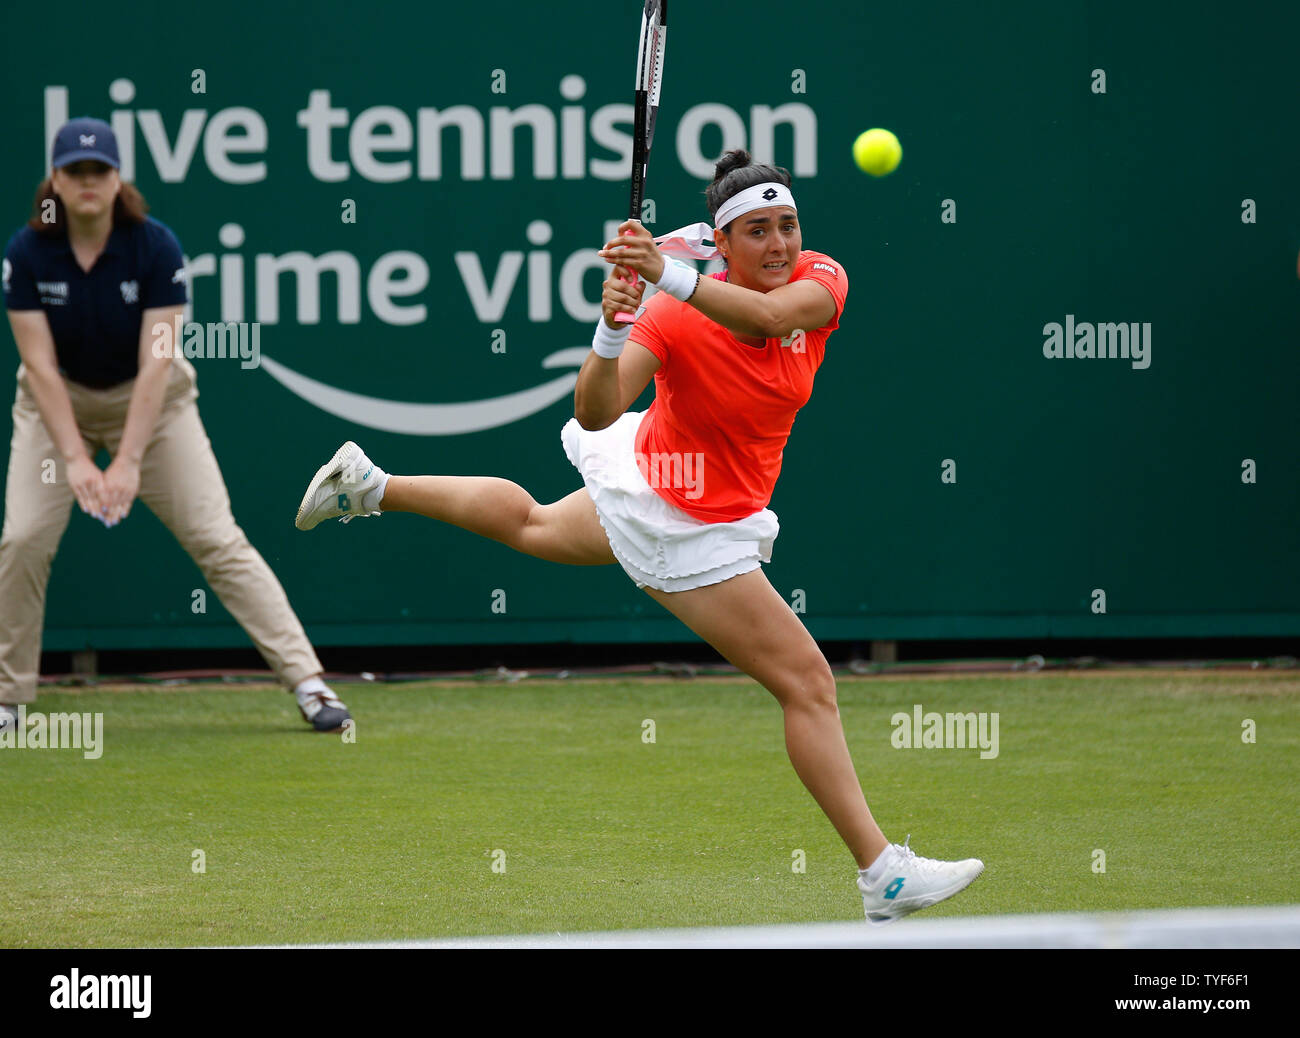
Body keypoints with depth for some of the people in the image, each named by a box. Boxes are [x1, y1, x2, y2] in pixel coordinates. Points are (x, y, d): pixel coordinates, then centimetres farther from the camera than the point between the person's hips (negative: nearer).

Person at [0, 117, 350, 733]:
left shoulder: (155, 247, -21)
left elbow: (155, 364, -24)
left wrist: (127, 462, -31)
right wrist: (75, 458, -28)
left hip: (150, 401, -1)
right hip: (60, 401, 1)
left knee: (215, 537, -9)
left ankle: (307, 682, -10)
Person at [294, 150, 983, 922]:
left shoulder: (821, 280, -18)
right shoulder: (672, 317, -29)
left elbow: (770, 315, -40)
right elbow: (596, 412, -36)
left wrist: (673, 275, -55)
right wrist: (612, 333, -55)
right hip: (682, 529, -7)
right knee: (810, 685, -7)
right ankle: (883, 874, -1)